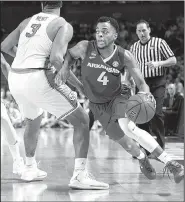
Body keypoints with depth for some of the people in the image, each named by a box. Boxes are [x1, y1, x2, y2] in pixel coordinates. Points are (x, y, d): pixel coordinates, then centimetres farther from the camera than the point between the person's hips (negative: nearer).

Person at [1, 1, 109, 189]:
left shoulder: (28, 21, 17)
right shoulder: (64, 25, -1)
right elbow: (56, 58, -16)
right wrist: (76, 82, -2)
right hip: (38, 79, -6)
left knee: (33, 120, 34)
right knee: (81, 120, 3)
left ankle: (30, 168, 43)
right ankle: (80, 175, -10)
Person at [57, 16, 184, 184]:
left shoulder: (125, 56, -20)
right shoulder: (85, 48, -19)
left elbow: (141, 83, -15)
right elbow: (69, 54, 5)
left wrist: (145, 94, -37)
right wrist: (65, 68, -15)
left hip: (116, 98, -3)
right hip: (97, 104, 3)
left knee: (127, 126, -32)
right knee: (121, 139, 4)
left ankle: (170, 163, -30)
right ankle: (142, 157, 40)